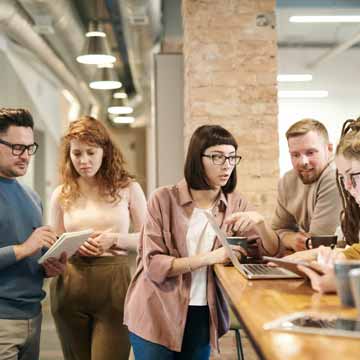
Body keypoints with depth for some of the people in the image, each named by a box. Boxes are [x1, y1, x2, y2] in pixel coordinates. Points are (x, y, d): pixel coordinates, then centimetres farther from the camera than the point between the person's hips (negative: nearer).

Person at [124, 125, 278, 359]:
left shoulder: (236, 204, 2)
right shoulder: (164, 199, -10)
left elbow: (271, 251, -2)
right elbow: (154, 265, -16)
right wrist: (209, 258, -22)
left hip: (203, 315, 4)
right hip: (157, 314, -3)